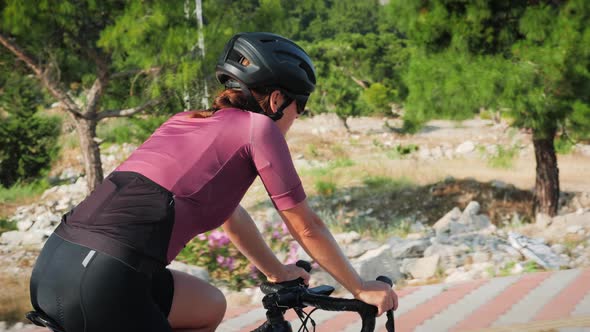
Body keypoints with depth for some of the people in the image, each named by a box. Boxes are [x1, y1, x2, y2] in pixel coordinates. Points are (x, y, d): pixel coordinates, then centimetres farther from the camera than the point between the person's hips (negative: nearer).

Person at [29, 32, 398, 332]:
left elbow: (230, 213, 38)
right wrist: (362, 288, 23)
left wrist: (276, 272, 49)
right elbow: (307, 227, 11)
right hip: (103, 281, -8)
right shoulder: (258, 126, 5)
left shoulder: (191, 120, 25)